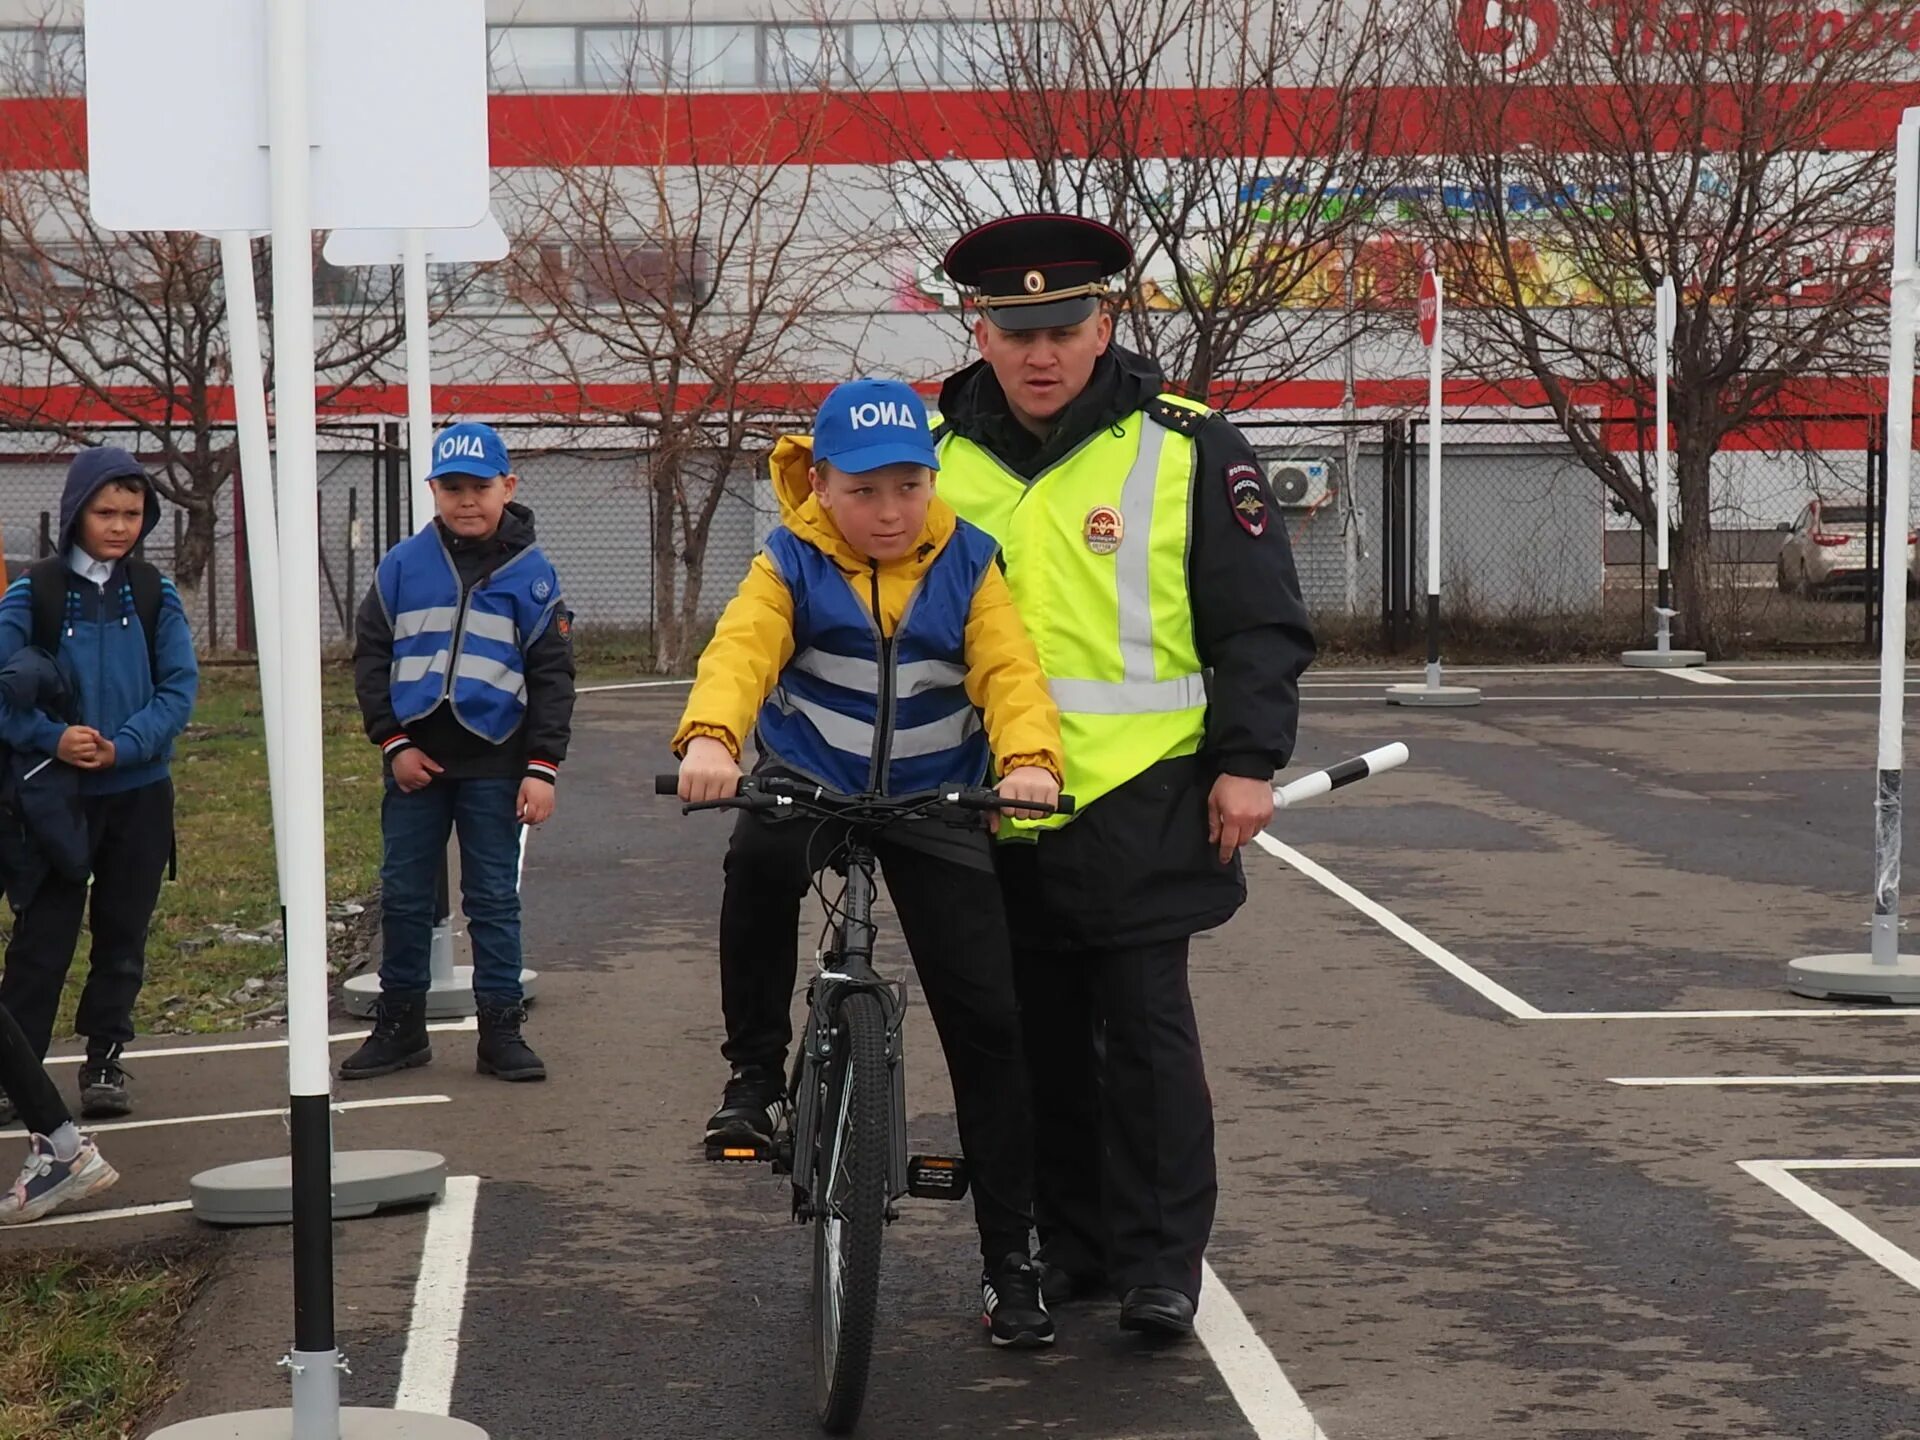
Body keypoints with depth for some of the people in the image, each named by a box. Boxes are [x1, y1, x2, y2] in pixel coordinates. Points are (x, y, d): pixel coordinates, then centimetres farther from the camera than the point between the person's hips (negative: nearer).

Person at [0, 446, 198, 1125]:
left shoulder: (154, 594, 2)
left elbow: (180, 686, -3)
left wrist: (123, 746, -17)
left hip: (140, 792, 2)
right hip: (60, 793, -2)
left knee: (123, 934, 9)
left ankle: (105, 1062, 20)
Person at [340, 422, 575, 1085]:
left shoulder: (531, 572, 1)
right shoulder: (403, 565, 3)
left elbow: (552, 673, 1)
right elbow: (370, 654, 7)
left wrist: (543, 766, -6)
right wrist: (393, 741, -2)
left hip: (493, 762, -2)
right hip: (415, 761, 2)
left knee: (494, 899, 4)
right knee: (403, 897, 7)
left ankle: (501, 1030, 11)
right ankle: (399, 1025, 18)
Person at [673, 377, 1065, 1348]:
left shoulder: (966, 566, -3)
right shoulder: (791, 566, -7)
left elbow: (1010, 670, -14)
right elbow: (740, 652, -23)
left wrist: (1029, 759, -35)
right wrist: (709, 739, -44)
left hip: (936, 799, 1)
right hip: (809, 780, -1)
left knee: (986, 1018, -5)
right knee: (758, 862, -36)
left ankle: (1007, 1254, 4)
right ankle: (755, 1072, -12)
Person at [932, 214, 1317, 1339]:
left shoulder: (1187, 451, -2)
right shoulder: (939, 455, 7)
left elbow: (1262, 624, 1)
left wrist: (1247, 761, -7)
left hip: (1135, 805, -3)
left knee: (1145, 1032, -2)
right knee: (1039, 1037, 11)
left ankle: (1161, 1261, 7)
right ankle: (1068, 1244, 23)